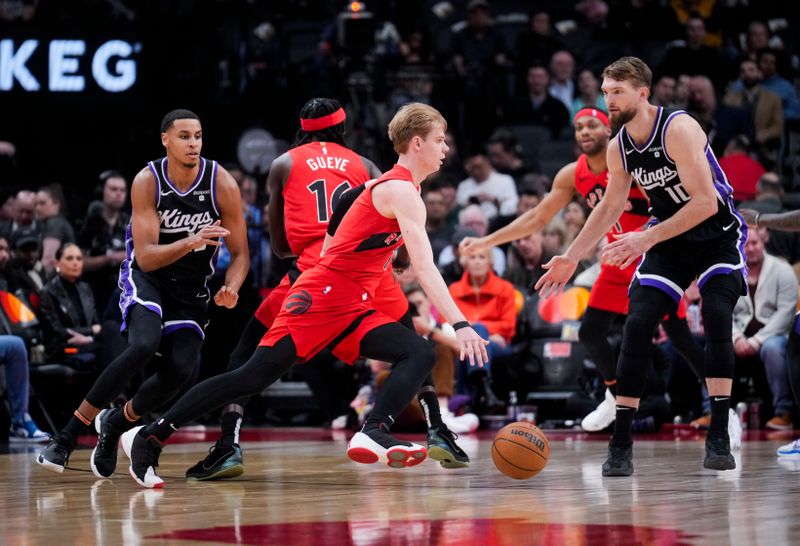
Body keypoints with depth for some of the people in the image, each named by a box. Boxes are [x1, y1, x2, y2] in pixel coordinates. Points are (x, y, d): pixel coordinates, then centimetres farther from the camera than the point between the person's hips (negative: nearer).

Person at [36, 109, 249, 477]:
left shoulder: (222, 184, -15)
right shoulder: (147, 182, -18)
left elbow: (240, 254, -6)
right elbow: (146, 257, -23)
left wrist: (231, 289, -27)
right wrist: (191, 242, -40)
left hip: (192, 287, 3)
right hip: (147, 276, -2)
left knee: (183, 366, -19)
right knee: (143, 345, -30)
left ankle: (115, 424, 8)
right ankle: (68, 434, -22)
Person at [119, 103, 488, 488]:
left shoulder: (397, 187, 19)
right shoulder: (402, 191, -12)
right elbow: (425, 269, -23)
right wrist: (460, 325, -29)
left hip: (353, 309, 9)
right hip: (322, 295, -9)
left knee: (420, 354, -10)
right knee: (255, 375, -13)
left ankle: (374, 432, -30)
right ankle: (148, 438, -10)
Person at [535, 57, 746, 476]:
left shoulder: (678, 129, -25)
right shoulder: (619, 147, -3)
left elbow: (706, 202, -30)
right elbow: (610, 207, 13)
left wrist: (647, 239, -33)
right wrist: (571, 257, 10)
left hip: (718, 236, -6)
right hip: (669, 241, 6)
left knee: (717, 315, -26)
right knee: (636, 325, -9)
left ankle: (719, 438, -20)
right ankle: (621, 444, -6)